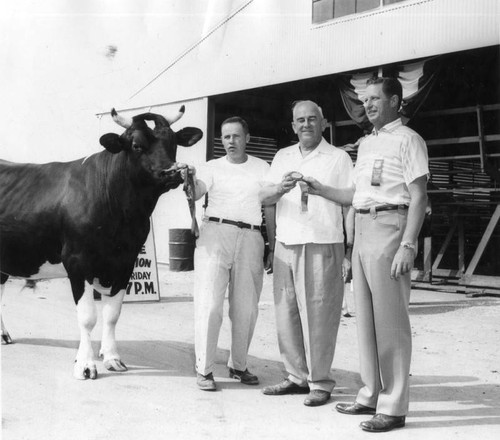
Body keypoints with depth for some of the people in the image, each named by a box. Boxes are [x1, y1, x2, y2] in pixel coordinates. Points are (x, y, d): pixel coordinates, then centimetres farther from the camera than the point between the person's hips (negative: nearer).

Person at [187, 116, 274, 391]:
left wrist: (273, 243, 7)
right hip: (215, 234, -2)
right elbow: (194, 194, -7)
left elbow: (271, 207, 13)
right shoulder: (213, 167, 9)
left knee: (246, 308, 8)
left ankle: (238, 365, 23)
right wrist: (190, 180, -28)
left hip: (250, 238, 2)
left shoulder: (262, 168, 13)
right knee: (209, 304, -6)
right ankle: (204, 369, 1)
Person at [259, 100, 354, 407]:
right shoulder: (283, 157, 17)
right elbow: (264, 198, 11)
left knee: (318, 315, -5)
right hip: (285, 245, 5)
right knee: (287, 314, 6)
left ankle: (320, 382, 4)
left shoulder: (338, 158, 4)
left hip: (322, 246, -5)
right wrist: (281, 188, -12)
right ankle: (298, 377, 17)